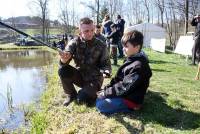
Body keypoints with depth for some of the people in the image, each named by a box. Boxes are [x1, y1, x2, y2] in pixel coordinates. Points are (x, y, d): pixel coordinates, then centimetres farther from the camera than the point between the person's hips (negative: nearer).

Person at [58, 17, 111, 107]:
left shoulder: (101, 46, -11)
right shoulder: (74, 43, -9)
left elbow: (106, 64, -7)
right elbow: (64, 60, -20)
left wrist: (106, 72, -32)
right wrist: (64, 60, -46)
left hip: (94, 79, -3)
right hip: (80, 76, 3)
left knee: (81, 99, -25)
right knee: (63, 70, -24)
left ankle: (93, 94, 12)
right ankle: (71, 95, 1)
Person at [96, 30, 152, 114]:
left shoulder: (139, 66, -24)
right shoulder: (130, 60, 7)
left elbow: (125, 87, -25)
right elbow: (118, 79, 10)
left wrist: (106, 93, -18)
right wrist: (106, 90, 0)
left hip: (131, 100, -9)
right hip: (124, 94, 9)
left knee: (100, 105, -16)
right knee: (99, 98, 8)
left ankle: (131, 107, -6)